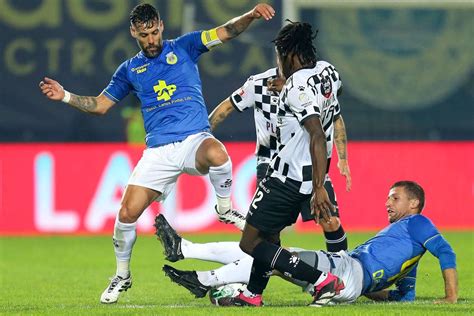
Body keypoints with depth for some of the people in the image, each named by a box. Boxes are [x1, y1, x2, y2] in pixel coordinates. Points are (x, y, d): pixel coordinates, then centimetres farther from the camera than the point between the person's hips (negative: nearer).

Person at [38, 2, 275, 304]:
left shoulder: (183, 48, 7)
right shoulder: (130, 69, 15)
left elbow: (226, 31, -2)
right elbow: (100, 105, 22)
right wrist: (65, 96, 7)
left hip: (194, 140, -3)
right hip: (159, 151, 3)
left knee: (217, 154, -40)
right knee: (127, 213, -7)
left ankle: (225, 208, -10)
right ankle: (122, 276, 17)